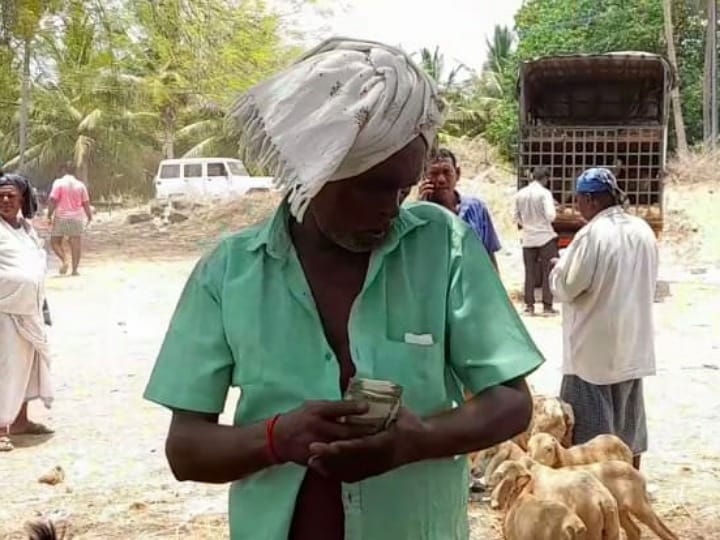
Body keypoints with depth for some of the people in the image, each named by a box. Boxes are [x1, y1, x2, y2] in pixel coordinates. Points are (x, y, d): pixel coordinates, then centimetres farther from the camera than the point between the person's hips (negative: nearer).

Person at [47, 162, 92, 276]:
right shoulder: (80, 185, 5)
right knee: (76, 243, 3)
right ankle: (75, 269, 2)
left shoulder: (58, 183, -5)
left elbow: (53, 200, -12)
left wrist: (49, 214, -5)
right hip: (76, 218, 2)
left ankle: (64, 260, -13)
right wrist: (89, 216, 17)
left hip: (61, 217, -2)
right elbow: (86, 203, 6)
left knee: (55, 241, 9)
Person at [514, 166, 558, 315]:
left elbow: (517, 217, 10)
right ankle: (547, 306, 3)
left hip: (528, 239, 4)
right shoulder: (544, 193, -11)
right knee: (548, 273, 3)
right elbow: (550, 216, -17)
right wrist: (553, 209, 4)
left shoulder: (520, 194, 3)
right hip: (545, 237, -4)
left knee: (530, 273, 9)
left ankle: (529, 305, 9)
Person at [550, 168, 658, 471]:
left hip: (595, 349, -7)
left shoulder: (592, 234, -19)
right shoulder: (643, 230, 4)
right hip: (633, 346, 7)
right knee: (628, 423, 17)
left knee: (593, 432, 2)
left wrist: (559, 267, 3)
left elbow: (565, 288, -16)